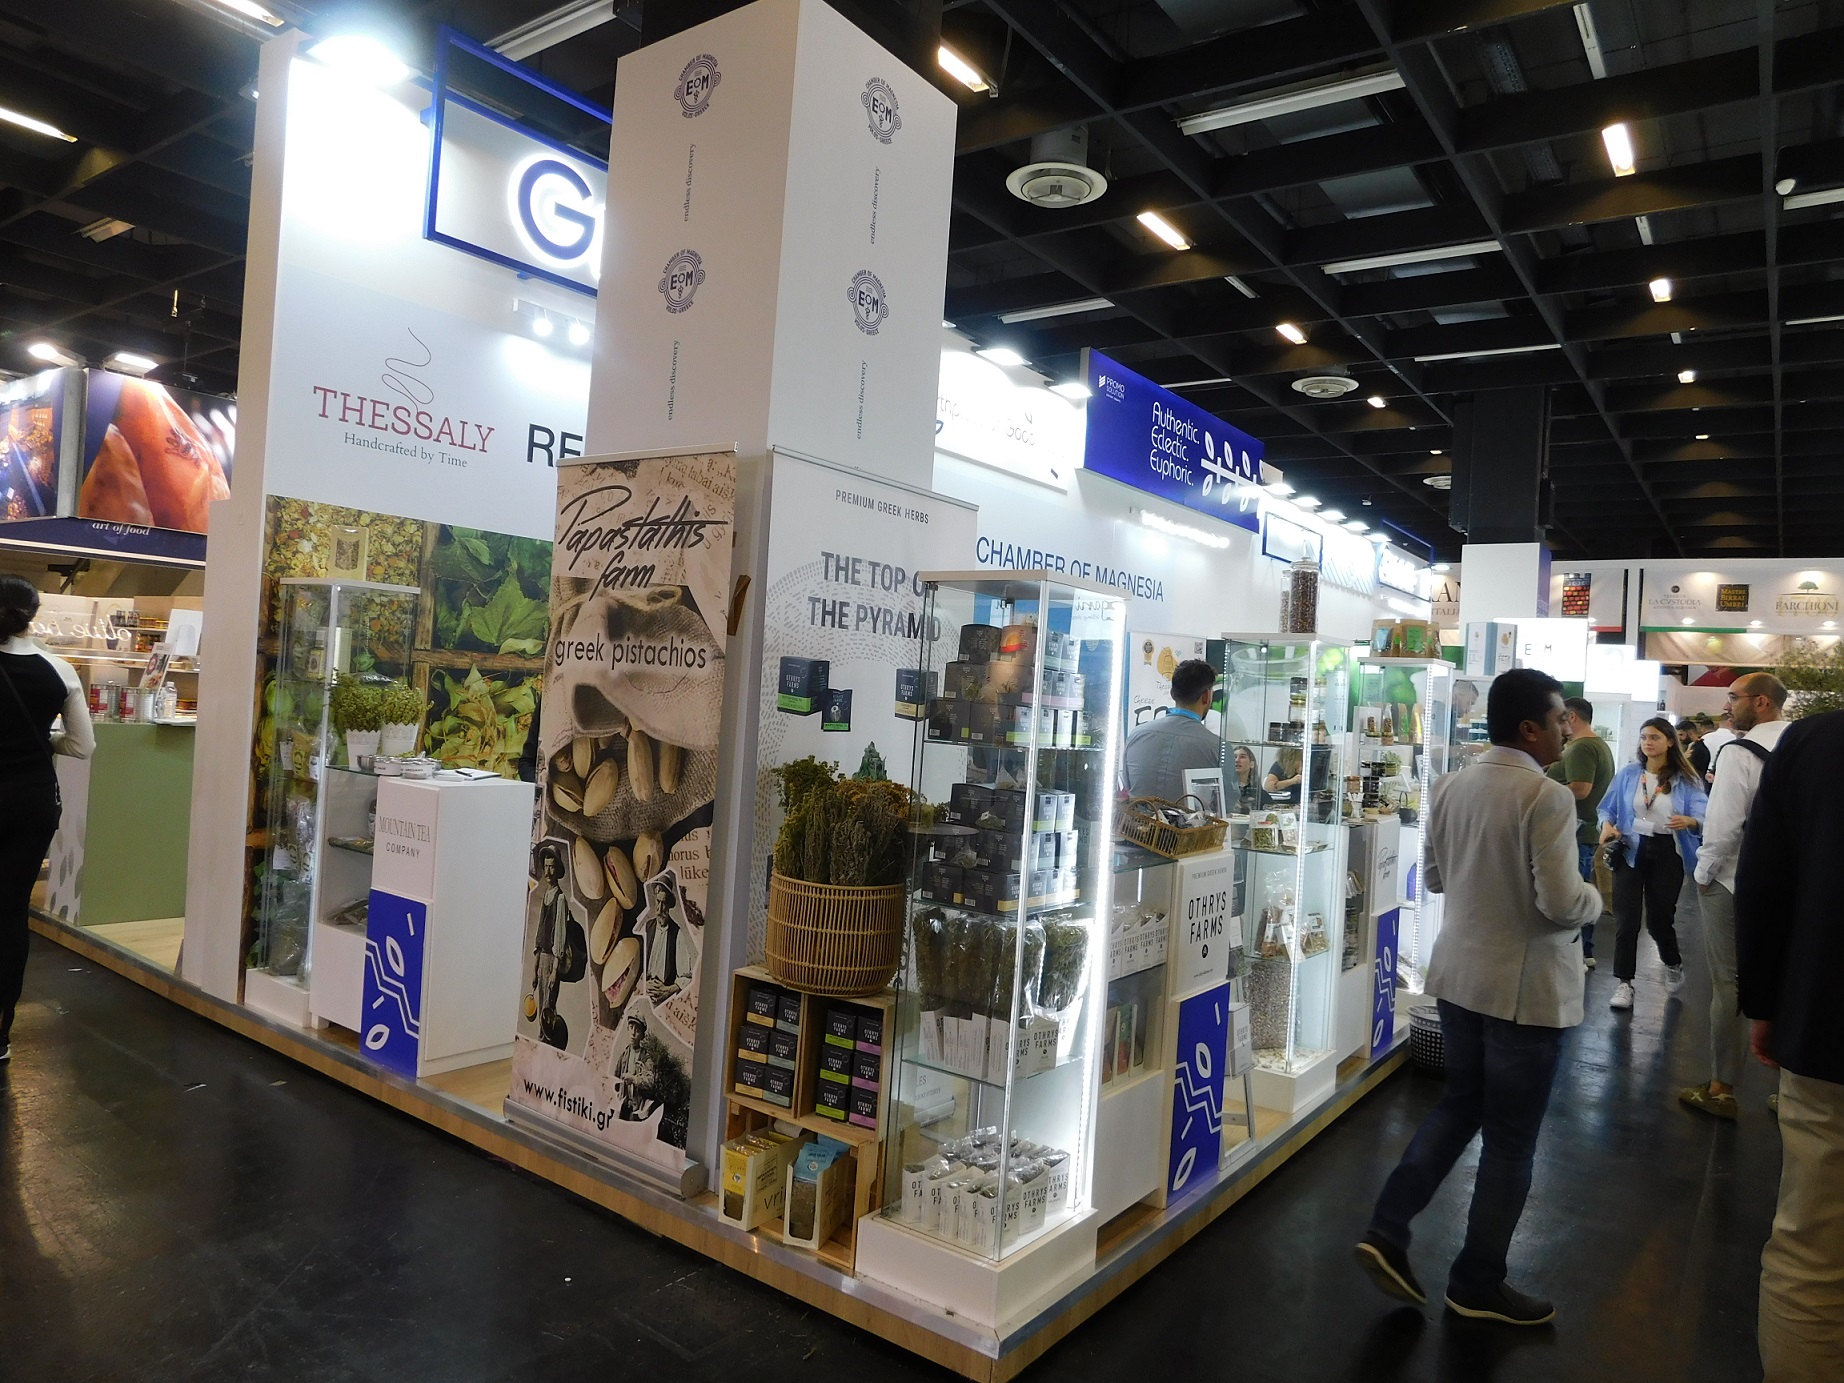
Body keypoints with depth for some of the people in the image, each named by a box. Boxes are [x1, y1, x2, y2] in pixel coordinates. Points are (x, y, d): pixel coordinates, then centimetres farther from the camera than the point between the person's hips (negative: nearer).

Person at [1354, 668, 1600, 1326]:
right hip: (1526, 987, -7)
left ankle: (1386, 1232, 16)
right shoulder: (1548, 798, -19)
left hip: (1461, 973, 7)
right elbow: (1561, 904, -21)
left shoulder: (1450, 787, 3)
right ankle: (1478, 1284, 23)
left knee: (1458, 1106, 22)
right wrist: (1593, 897, -1)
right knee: (1510, 1138, 9)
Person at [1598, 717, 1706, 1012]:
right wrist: (1607, 826, -15)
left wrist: (1688, 821, -33)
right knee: (1626, 919, -3)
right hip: (1631, 850, 1)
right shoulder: (1627, 774, 2)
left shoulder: (1686, 779, -4)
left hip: (1667, 853, -1)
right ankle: (1624, 982, 7)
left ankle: (1673, 965, 41)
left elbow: (1703, 817, -11)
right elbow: (1607, 807, 6)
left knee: (1659, 917, 9)